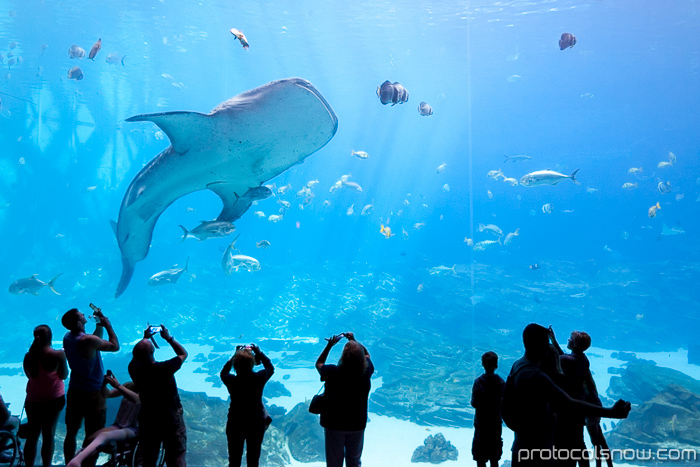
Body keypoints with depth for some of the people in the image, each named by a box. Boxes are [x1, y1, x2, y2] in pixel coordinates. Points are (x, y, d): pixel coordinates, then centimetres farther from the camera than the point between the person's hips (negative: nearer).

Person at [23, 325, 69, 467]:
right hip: (53, 400, -3)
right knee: (48, 436, 8)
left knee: (32, 436, 15)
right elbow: (64, 375, -9)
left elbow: (29, 375, 8)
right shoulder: (58, 355, -17)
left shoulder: (28, 356, -7)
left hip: (33, 400, 3)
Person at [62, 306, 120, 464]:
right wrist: (108, 325, -4)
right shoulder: (88, 340, -24)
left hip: (74, 392, 8)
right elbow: (115, 346, -12)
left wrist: (99, 325, 7)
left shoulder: (67, 338, 1)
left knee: (71, 432, 19)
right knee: (92, 436, 3)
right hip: (92, 395, -8)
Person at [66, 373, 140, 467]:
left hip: (133, 429, -7)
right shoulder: (129, 385, 11)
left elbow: (136, 399, -27)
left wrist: (118, 386, -34)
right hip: (118, 425, 7)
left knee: (103, 436, -35)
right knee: (92, 439, -21)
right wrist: (104, 384, -11)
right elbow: (107, 394, 9)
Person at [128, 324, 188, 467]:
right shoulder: (164, 368, -28)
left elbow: (137, 355, 9)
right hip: (171, 417, -4)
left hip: (148, 417, 4)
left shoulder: (134, 368, -17)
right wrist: (168, 337, -5)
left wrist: (145, 338, 7)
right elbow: (183, 354, -10)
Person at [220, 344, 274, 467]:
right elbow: (270, 368, 4)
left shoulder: (231, 381, -19)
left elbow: (223, 372, 6)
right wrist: (259, 353, 4)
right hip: (257, 423, 0)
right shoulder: (259, 378, -19)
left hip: (235, 424, 0)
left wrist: (235, 355, 6)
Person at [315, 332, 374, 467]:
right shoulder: (366, 371, -19)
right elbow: (366, 354, 5)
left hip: (334, 424, -2)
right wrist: (354, 340, 6)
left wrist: (329, 345, -4)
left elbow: (318, 364, -3)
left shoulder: (333, 373, -25)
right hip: (357, 424, 2)